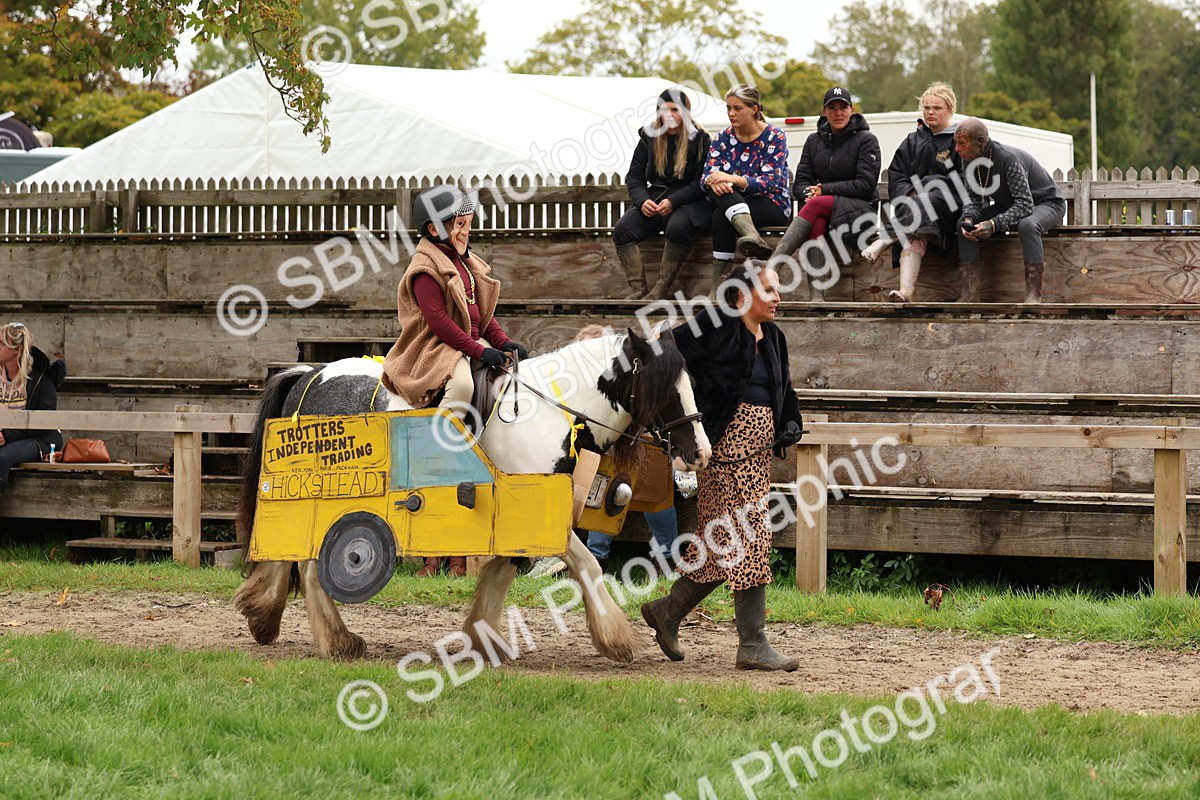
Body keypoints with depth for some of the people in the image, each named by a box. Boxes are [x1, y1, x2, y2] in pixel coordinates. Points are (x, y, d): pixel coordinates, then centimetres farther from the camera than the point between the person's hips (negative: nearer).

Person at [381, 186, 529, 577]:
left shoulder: (468, 264, 21)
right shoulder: (427, 268, -7)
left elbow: (483, 313, 23)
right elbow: (438, 319, -17)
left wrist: (504, 342, 5)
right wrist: (479, 351, -21)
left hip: (473, 347, 9)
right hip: (435, 352, -9)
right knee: (461, 384, -39)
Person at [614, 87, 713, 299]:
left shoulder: (700, 140, 0)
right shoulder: (649, 138, 13)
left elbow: (700, 183, -6)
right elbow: (634, 177, 12)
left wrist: (673, 202, -20)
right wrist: (642, 201, -10)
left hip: (690, 202, -4)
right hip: (655, 200, 5)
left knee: (677, 226, -39)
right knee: (622, 229, -23)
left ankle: (662, 288, -31)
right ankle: (638, 289, -24)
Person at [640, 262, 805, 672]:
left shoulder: (772, 338, 15)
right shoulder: (717, 328, -10)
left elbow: (785, 391, 23)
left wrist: (789, 427, 5)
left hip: (758, 454, 9)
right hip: (729, 449, -9)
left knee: (724, 547, 12)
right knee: (748, 543, -9)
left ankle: (667, 611, 28)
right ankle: (753, 645, -5)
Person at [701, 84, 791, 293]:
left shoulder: (774, 137, -5)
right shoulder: (724, 138, 8)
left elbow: (769, 183, -17)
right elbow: (706, 175, -3)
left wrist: (733, 179, -33)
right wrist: (712, 181, -29)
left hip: (773, 206, -4)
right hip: (731, 203, 4)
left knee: (721, 216, -34)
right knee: (719, 188, -32)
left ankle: (718, 286, -42)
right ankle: (753, 237, -53)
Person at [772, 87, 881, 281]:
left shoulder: (866, 140, 2)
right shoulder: (814, 141, 16)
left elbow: (865, 185, -9)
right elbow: (800, 183, 11)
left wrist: (824, 189, -13)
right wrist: (808, 194, -15)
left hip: (859, 210, -3)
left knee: (816, 205, -34)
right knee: (816, 224, -36)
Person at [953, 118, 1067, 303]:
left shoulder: (1008, 159, -33)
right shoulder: (969, 161, -10)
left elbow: (1025, 204, -36)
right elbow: (973, 199, -3)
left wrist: (994, 224, -46)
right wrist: (969, 219, -25)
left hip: (1046, 203, -7)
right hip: (1008, 206, 7)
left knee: (1027, 225, -41)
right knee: (964, 223, -12)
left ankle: (1033, 294, -36)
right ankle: (970, 293, -16)